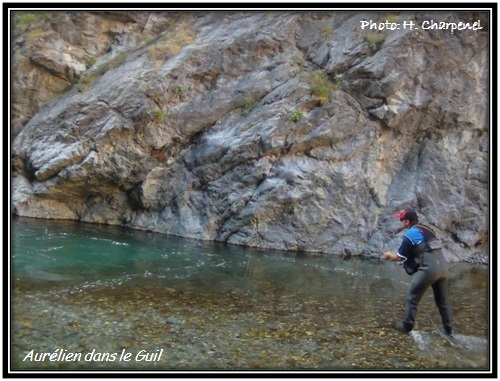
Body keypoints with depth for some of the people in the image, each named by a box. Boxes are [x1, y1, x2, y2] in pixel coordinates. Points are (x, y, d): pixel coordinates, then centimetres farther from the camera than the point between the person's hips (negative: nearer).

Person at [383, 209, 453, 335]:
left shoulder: (410, 234, -4)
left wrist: (389, 255, 24)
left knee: (412, 298, 7)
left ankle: (407, 326, 13)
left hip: (429, 269, -7)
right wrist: (406, 259, 33)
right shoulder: (427, 229, 19)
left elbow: (399, 257, 4)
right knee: (442, 300, 20)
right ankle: (448, 328, 26)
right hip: (443, 267, 8)